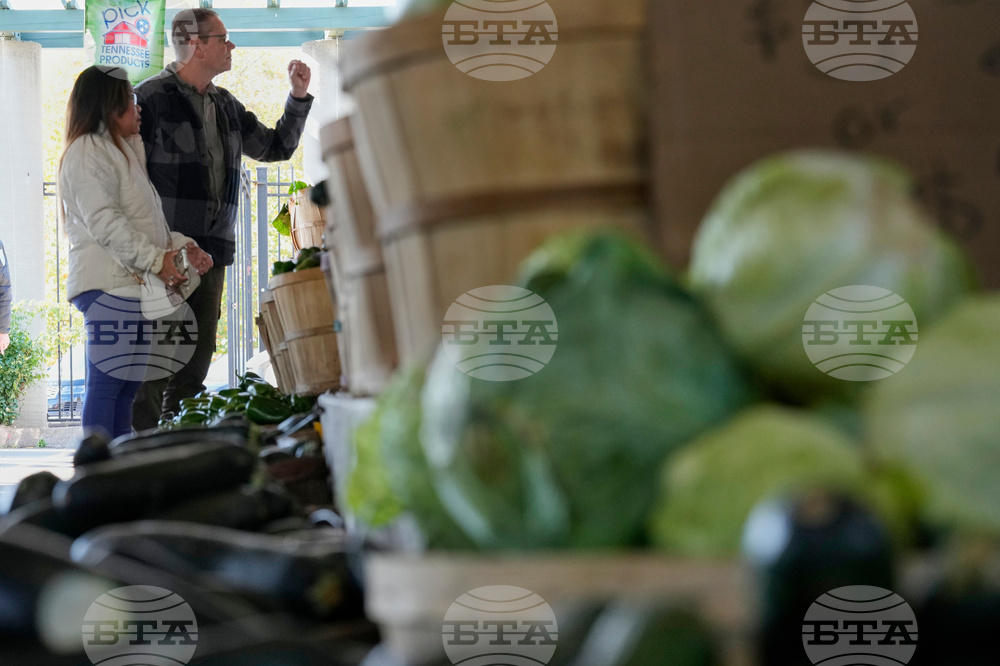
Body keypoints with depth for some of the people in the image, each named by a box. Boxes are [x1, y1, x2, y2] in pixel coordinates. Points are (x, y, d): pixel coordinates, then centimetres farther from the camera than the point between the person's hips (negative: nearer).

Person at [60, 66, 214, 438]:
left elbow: (145, 222, 26)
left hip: (133, 285, 10)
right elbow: (104, 221, -18)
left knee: (128, 385, 8)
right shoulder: (87, 152, -8)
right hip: (108, 285, -10)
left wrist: (183, 245, 10)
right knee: (106, 382, -11)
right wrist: (156, 259, -21)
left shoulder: (122, 152, 25)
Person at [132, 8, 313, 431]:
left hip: (211, 253, 7)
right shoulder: (152, 98, -4)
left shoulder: (225, 106, 17)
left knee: (196, 364, 8)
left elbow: (276, 147, 27)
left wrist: (299, 96, 14)